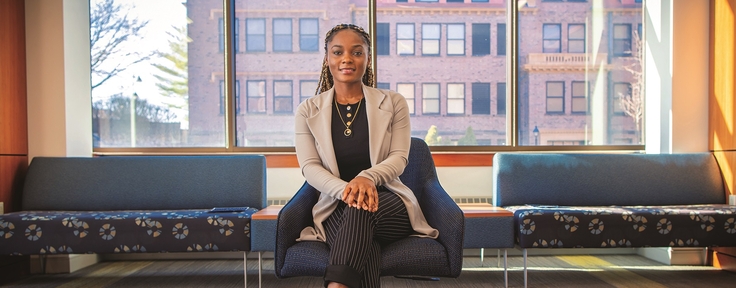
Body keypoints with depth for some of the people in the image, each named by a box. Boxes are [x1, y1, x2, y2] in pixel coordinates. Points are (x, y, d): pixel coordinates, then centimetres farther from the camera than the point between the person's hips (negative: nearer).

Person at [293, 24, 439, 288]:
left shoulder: (393, 103, 8)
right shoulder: (308, 111, 8)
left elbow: (399, 158, -2)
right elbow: (309, 167, -2)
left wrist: (368, 178, -26)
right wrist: (345, 189, -24)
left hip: (388, 203, 0)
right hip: (336, 208, 0)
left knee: (362, 212, -38)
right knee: (365, 247, -37)